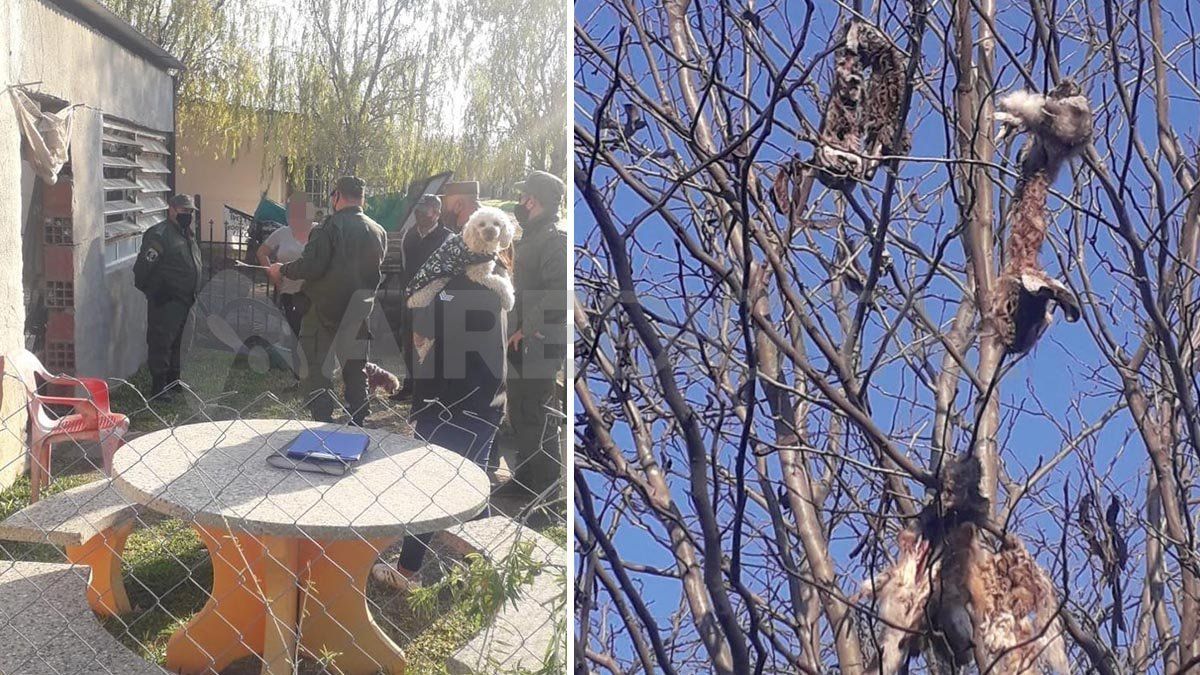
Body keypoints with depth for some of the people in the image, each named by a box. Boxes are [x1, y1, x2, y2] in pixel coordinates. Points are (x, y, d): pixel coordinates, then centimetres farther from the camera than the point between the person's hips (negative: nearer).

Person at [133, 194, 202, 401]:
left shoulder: (188, 234, 15)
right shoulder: (159, 235, -15)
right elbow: (142, 267, -19)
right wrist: (150, 290, -13)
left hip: (183, 301, 9)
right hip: (165, 301, -9)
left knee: (175, 342, 18)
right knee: (161, 342, -6)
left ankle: (173, 380, 30)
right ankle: (158, 387, -2)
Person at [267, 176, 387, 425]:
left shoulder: (329, 227, -15)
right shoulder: (379, 232, 3)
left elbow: (311, 266, -20)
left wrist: (282, 270, -4)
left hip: (325, 310, -5)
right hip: (359, 313, 6)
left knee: (317, 372, 4)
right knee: (355, 371, 16)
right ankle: (357, 425, 20)